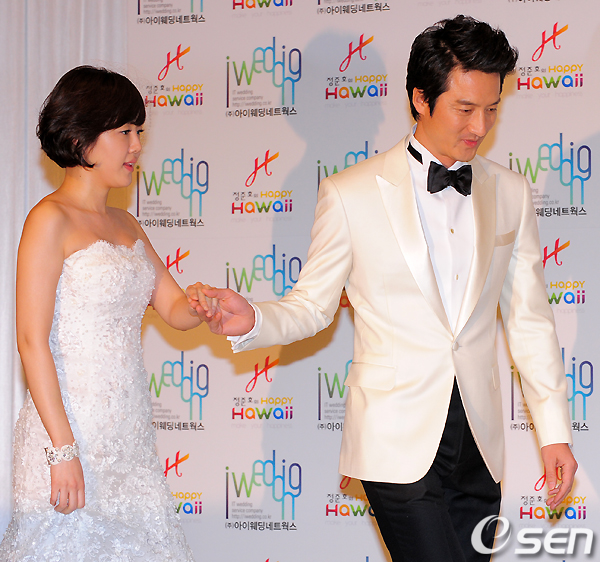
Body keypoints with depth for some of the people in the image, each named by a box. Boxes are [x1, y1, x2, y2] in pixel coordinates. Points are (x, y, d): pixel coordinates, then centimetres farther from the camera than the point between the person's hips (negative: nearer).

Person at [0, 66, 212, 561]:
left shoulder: (125, 225, 15)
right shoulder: (51, 220, -9)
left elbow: (175, 310, 14)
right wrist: (63, 449, -18)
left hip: (128, 435, 7)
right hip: (70, 428, -7)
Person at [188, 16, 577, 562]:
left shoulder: (510, 192, 8)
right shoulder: (350, 194, -4)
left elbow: (529, 318, 11)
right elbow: (311, 307, 2)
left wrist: (554, 432, 8)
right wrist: (252, 320, -19)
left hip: (480, 443, 4)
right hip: (399, 443, -4)